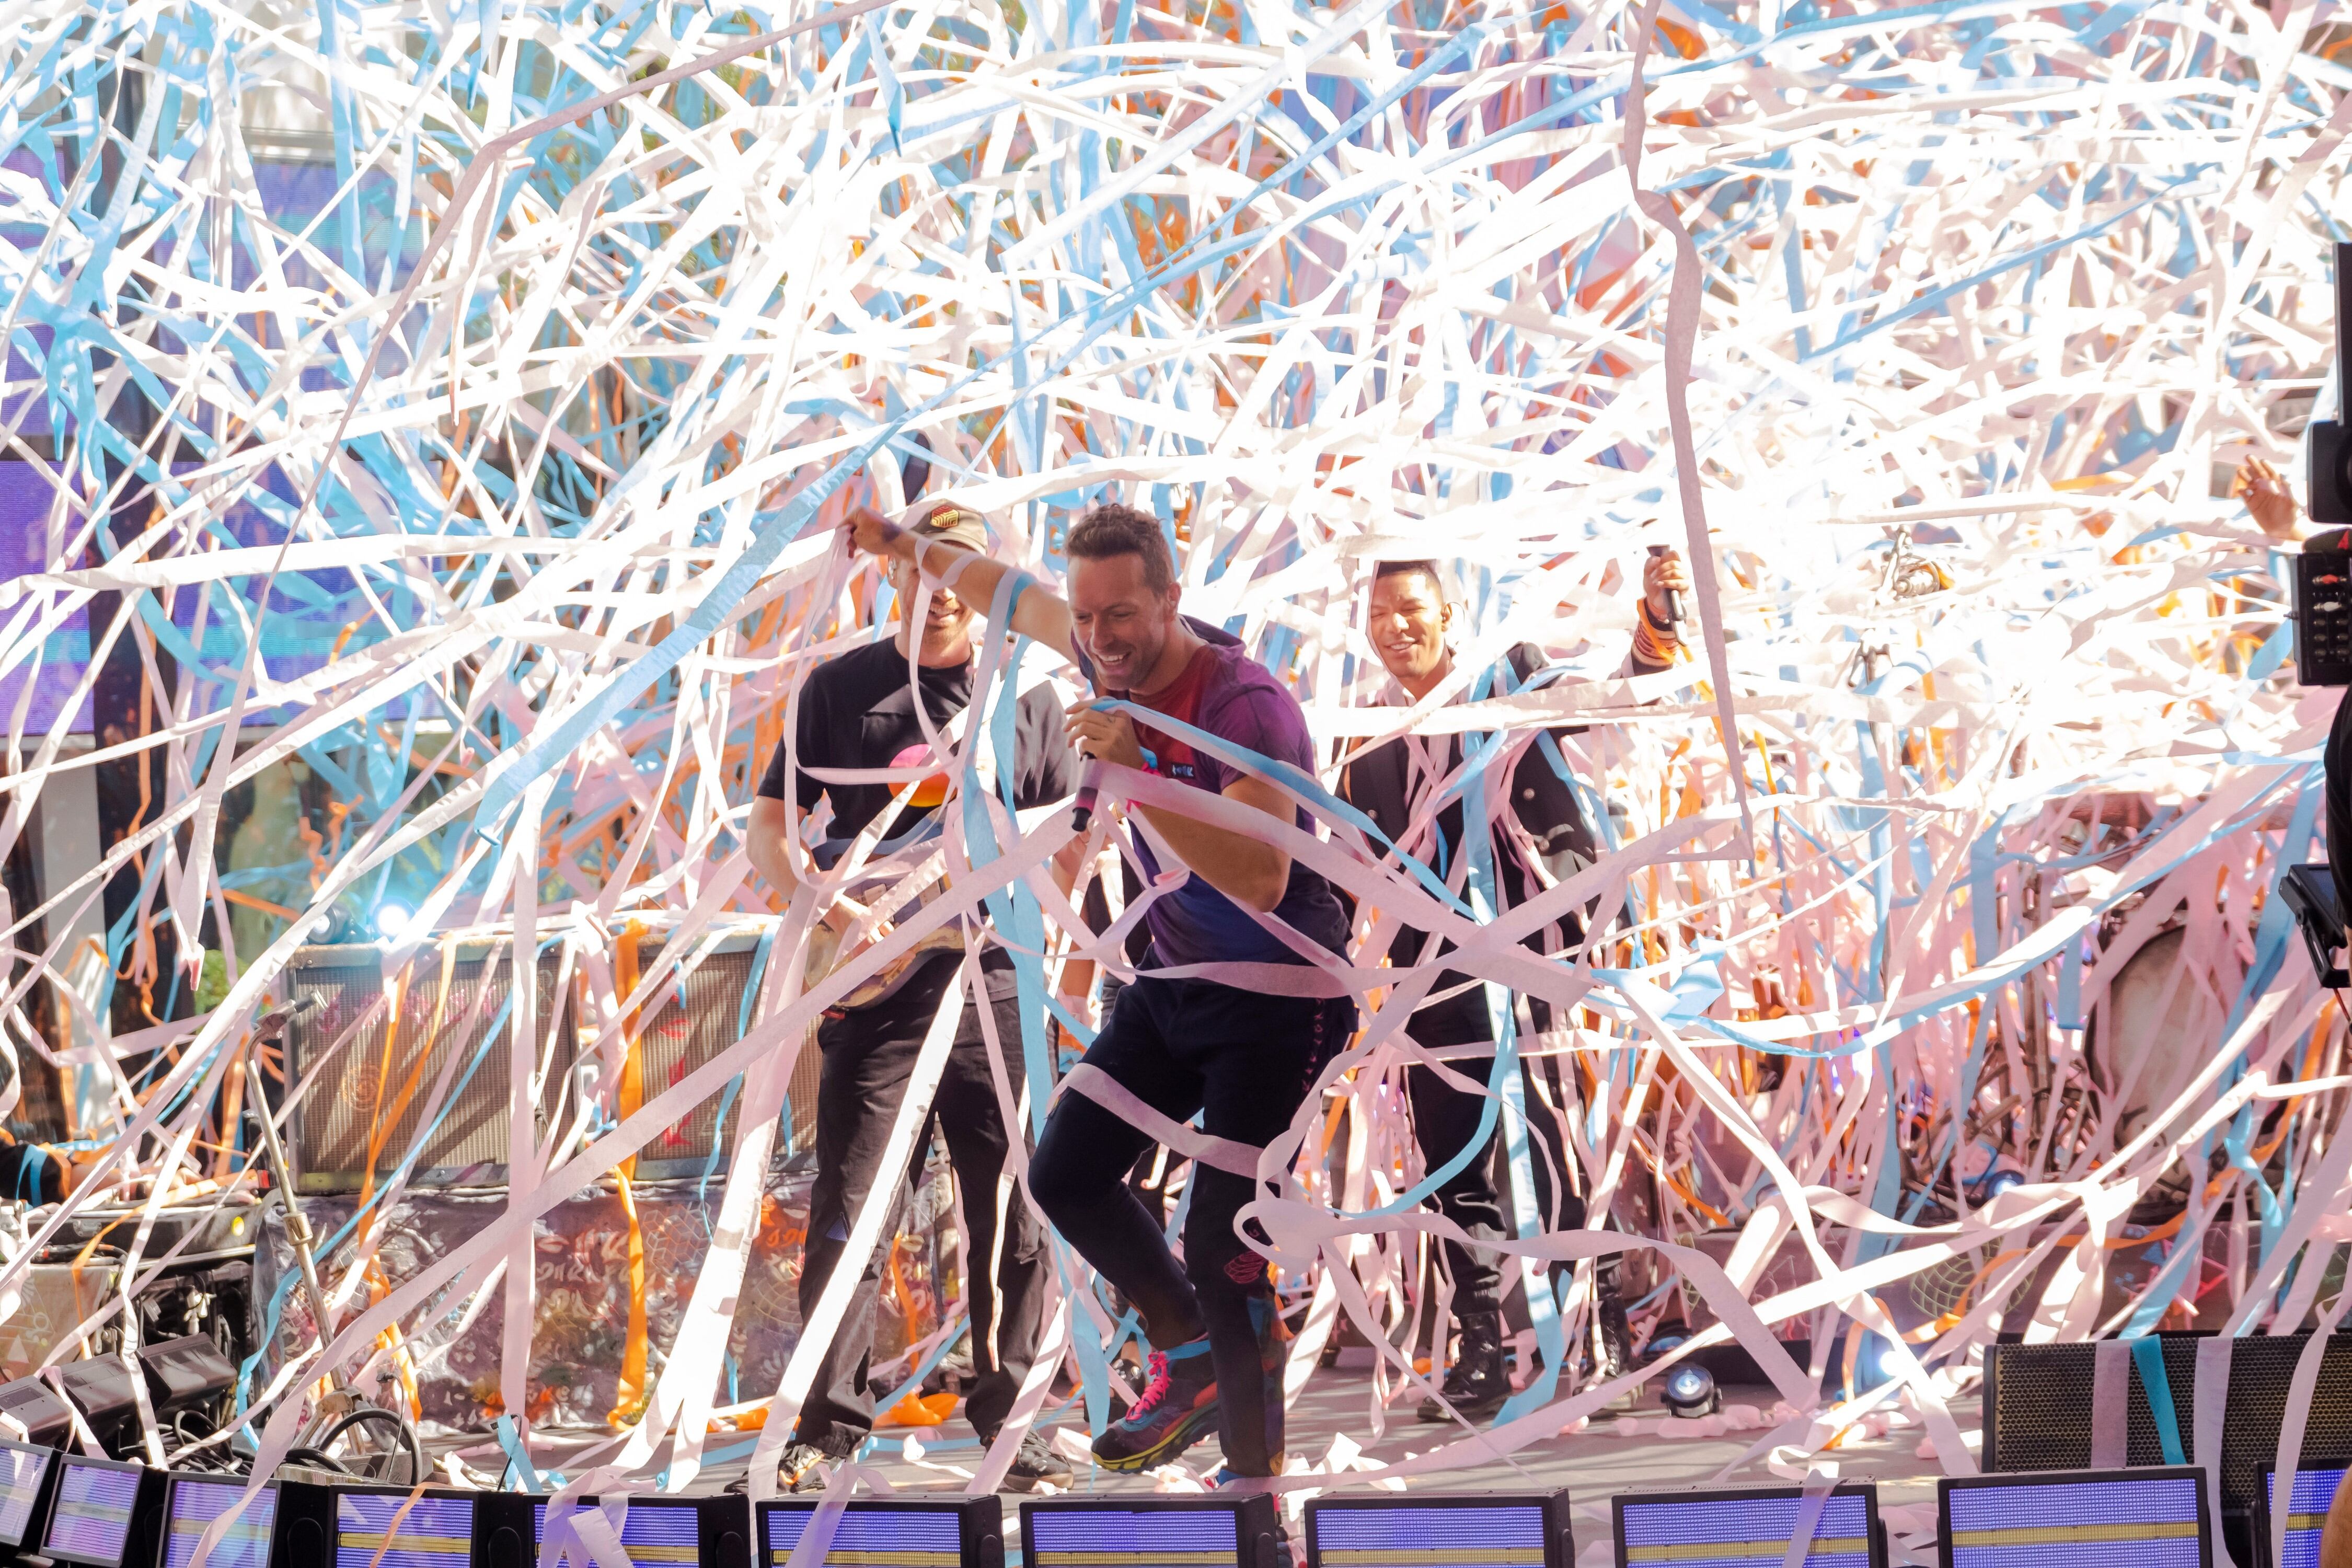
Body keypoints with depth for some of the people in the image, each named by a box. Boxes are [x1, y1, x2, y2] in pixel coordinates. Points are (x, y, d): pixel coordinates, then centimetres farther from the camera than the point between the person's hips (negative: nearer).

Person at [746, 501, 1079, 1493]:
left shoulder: (1027, 700, 10)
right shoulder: (843, 689, 6)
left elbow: (1067, 849, 15)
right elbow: (769, 828, 5)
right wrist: (842, 916, -10)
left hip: (992, 984, 2)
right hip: (875, 989, -2)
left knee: (1013, 1220, 3)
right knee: (851, 1214, -4)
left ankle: (1004, 1418, 14)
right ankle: (831, 1424, 3)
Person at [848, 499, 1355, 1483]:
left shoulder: (1246, 706, -27)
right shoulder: (1114, 657, -4)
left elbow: (1260, 882, -37)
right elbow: (1021, 598, 18)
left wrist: (1135, 771, -42)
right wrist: (911, 547, 26)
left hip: (1276, 1000, -8)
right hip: (1173, 981, 8)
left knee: (1221, 1248, -14)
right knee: (1066, 1175, 7)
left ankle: (1252, 1465, -4)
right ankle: (1190, 1357, 25)